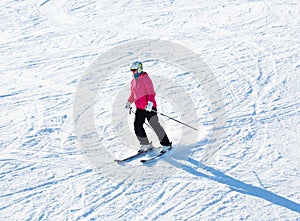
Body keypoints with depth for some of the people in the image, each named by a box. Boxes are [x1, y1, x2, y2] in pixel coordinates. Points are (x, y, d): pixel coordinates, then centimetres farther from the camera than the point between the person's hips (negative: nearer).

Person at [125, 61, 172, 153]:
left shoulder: (145, 78, -8)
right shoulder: (133, 81, 16)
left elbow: (151, 92, -17)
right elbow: (133, 94, 28)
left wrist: (150, 102, -30)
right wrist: (129, 102, 13)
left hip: (149, 107, -8)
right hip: (139, 108, 8)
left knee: (155, 125, -8)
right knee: (137, 126, -1)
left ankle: (166, 144, 1)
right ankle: (145, 145, 12)